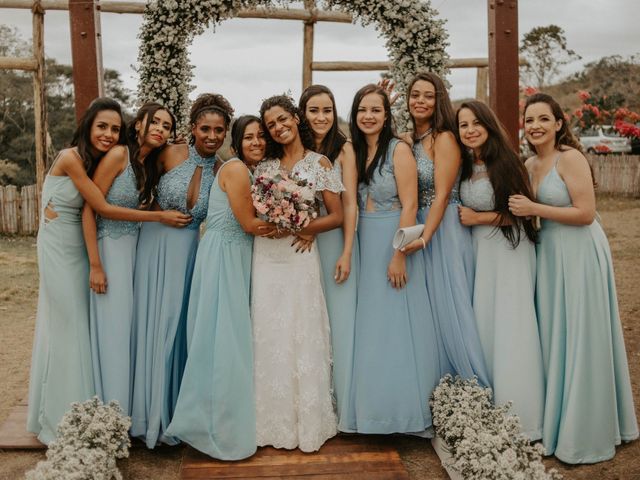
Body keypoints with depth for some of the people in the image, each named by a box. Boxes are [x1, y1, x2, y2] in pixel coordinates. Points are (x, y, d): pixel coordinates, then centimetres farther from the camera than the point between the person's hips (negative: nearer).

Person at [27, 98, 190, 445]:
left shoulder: (103, 162, 6)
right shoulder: (71, 158, -18)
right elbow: (103, 208, -22)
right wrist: (159, 216, -21)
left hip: (81, 246, 7)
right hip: (59, 247, -7)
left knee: (82, 323, 11)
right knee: (68, 326, -1)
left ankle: (79, 415, 25)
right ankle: (62, 419, 13)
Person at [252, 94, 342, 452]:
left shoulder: (319, 163, 1)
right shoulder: (265, 165, 11)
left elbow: (337, 216, -2)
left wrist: (302, 228, -14)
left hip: (300, 258, -3)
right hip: (266, 258, 3)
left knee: (302, 336, 1)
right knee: (270, 339, 7)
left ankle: (308, 422, 15)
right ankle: (275, 422, 19)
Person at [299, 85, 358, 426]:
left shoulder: (343, 149, -3)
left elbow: (349, 203, -7)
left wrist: (346, 253, -12)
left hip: (334, 240, -2)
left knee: (337, 319, 2)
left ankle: (339, 402, 15)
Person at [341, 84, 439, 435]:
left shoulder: (399, 149, -8)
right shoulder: (355, 152, 11)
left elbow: (409, 205, -14)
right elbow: (352, 205, 13)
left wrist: (399, 255, -19)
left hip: (395, 245, -6)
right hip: (365, 247, 6)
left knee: (397, 327, -2)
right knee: (370, 329, 10)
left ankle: (405, 410, 10)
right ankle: (374, 409, 21)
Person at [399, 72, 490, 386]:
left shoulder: (444, 139, -10)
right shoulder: (408, 140, 11)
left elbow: (441, 195, -16)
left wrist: (425, 238, -24)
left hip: (443, 230, -7)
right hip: (417, 229, 7)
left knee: (449, 309, -4)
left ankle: (469, 385, 8)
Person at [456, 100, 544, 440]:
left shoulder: (505, 162, -12)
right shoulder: (464, 166, 8)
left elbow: (522, 211, -14)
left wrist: (478, 218, -12)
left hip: (509, 250, -7)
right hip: (479, 250, 7)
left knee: (509, 331, -3)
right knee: (484, 328, 9)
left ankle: (520, 420, 9)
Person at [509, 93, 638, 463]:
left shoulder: (570, 158, -13)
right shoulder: (529, 165, 10)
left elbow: (586, 213, -19)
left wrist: (534, 209, -19)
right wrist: (521, 210, 2)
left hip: (579, 255, -8)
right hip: (548, 254, 8)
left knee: (579, 340, 0)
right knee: (553, 337, 14)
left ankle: (586, 432, 14)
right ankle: (556, 419, 29)